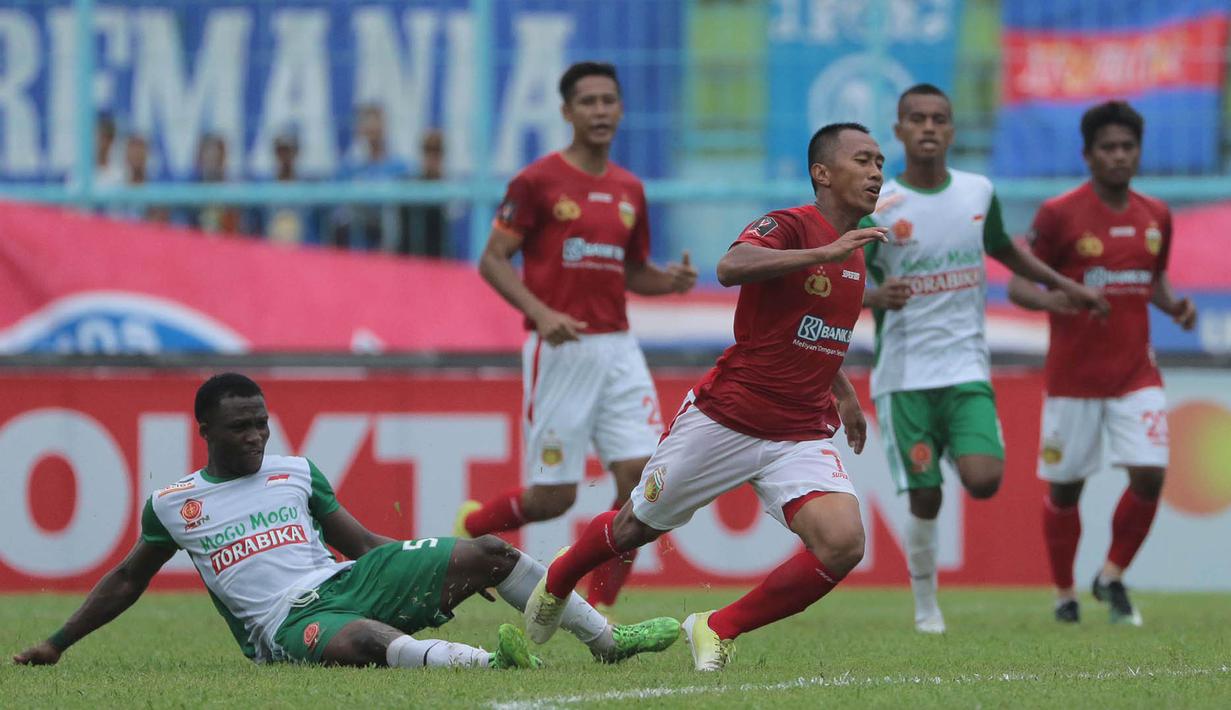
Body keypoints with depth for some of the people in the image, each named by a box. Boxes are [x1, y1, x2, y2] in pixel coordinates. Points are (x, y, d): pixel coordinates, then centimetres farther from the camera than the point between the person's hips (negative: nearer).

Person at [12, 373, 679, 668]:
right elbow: (126, 581, 21)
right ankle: (486, 661, -65)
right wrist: (56, 643, 18)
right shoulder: (172, 505, 10)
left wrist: (445, 571, 12)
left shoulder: (297, 473, 17)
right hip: (285, 620, -5)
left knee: (489, 553, -6)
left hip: (345, 580, 5)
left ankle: (608, 638, 4)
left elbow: (361, 542, 22)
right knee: (360, 640, -43)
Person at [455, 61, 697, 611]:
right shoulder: (538, 181, -5)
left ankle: (598, 608, 3)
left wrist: (672, 280, 0)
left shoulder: (629, 190, 12)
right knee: (553, 496, -4)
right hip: (558, 352, -5)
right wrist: (540, 313, -20)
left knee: (641, 474, -9)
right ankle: (470, 526, 27)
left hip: (617, 349, 5)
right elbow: (493, 260, -5)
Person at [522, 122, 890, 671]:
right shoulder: (788, 227, -16)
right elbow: (731, 267, -40)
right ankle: (556, 582, 47)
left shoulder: (853, 249, 9)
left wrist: (843, 392, 24)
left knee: (843, 544, -19)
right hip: (725, 418, -5)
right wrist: (825, 253, -45)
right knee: (637, 527, 14)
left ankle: (719, 630, -2)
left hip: (801, 436, 6)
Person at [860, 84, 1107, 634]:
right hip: (904, 375, -2)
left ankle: (963, 454, 19)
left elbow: (1002, 249, 26)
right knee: (924, 500, -3)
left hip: (966, 367, 2)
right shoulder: (878, 207, -6)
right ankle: (925, 606, 17)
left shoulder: (978, 192, 6)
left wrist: (1063, 285, 26)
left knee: (984, 481, -17)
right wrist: (876, 296, -28)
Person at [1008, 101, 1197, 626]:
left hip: (1136, 373, 3)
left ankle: (1112, 577, 10)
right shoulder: (1059, 214, -8)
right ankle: (1064, 593, 24)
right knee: (1065, 486, 5)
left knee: (1149, 475, -11)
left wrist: (1173, 305, 1)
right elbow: (1017, 285, -5)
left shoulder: (1155, 216, 7)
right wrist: (1056, 300, -26)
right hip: (1074, 378, -3)